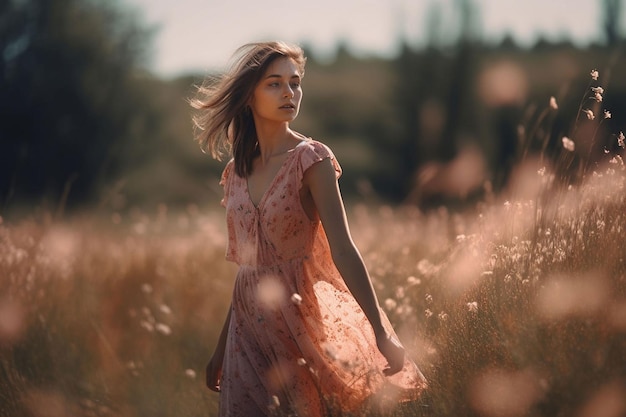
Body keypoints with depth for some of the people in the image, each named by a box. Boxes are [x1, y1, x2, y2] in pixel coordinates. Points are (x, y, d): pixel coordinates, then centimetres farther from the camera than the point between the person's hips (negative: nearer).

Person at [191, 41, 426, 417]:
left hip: (297, 316, -5)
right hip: (248, 326, 5)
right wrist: (220, 351, 17)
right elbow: (246, 264, 13)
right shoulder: (236, 172, 8)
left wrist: (381, 335, -23)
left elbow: (343, 250, -16)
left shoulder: (310, 159, -8)